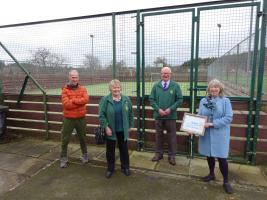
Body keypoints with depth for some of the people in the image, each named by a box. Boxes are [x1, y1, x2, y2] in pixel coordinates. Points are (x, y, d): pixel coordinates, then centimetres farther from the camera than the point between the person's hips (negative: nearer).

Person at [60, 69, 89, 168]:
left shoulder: (83, 89, 1)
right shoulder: (65, 90, -6)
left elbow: (86, 99, -18)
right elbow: (66, 104, -19)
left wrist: (73, 100, -22)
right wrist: (80, 102, -16)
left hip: (81, 118, 2)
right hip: (68, 119, -1)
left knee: (82, 138, 16)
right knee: (65, 139, 8)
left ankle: (85, 155, 35)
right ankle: (63, 158, 25)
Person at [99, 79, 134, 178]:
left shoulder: (126, 99, 0)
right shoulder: (105, 99, -9)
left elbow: (130, 114, 6)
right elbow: (101, 115, -11)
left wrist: (130, 126, 6)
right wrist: (106, 127, -16)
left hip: (122, 130, 2)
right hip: (110, 130, -2)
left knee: (124, 149, 15)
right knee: (110, 150, 12)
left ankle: (125, 167, 33)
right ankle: (110, 168, 30)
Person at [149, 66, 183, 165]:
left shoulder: (175, 86, -1)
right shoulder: (156, 86, 4)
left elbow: (180, 99, -3)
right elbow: (151, 99, 2)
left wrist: (170, 109, -14)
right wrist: (158, 109, -12)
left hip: (171, 116, -1)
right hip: (158, 115, 2)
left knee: (171, 136, 7)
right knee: (158, 135, 12)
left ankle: (171, 156, 21)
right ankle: (158, 153, 27)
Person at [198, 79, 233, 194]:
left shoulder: (225, 101, -5)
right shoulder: (203, 101, 4)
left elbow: (228, 117, -13)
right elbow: (199, 117, 6)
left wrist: (212, 124, -20)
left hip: (220, 134, -3)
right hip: (206, 134, 3)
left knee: (221, 157, 0)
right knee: (209, 155, 15)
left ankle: (226, 181, 20)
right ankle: (211, 174, 38)